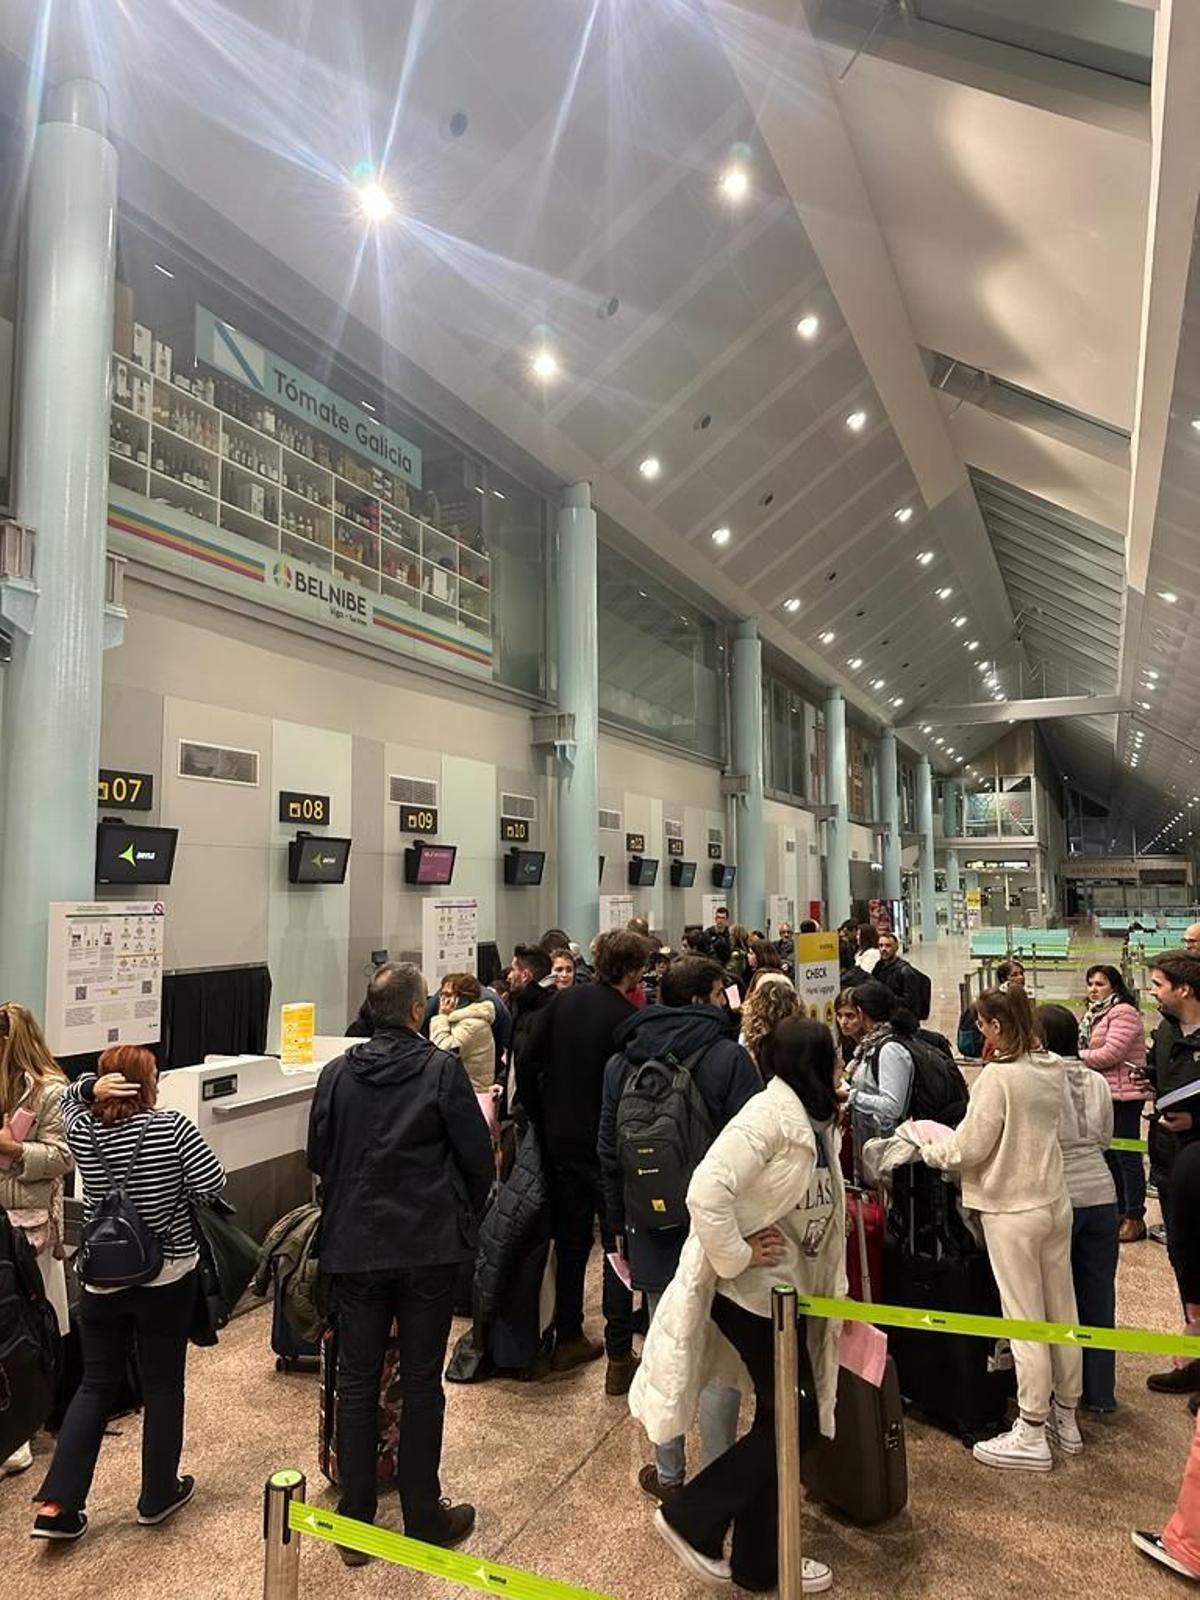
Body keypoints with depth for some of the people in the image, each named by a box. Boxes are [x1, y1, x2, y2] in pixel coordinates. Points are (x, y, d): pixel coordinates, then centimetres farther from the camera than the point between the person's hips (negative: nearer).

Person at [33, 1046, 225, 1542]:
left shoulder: (82, 1131, -8)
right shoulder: (171, 1127, -19)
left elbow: (68, 1098, 14)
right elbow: (213, 1183, -17)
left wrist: (90, 1087, -8)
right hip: (167, 1279, -3)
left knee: (95, 1386, 19)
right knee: (163, 1386, 13)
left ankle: (56, 1505, 17)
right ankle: (157, 1497, 27)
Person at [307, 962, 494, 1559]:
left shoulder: (336, 1073, -3)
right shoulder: (442, 1069, -13)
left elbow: (317, 1159, 7)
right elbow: (478, 1159, -9)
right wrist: (464, 1218, 10)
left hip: (353, 1247, 3)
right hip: (430, 1247, -2)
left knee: (355, 1383, 15)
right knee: (421, 1385, 11)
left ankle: (355, 1525, 26)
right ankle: (423, 1520, 25)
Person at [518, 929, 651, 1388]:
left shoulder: (563, 1002, -1)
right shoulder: (629, 1018, -16)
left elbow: (526, 1065, 0)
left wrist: (542, 1121, 8)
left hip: (561, 1141, 5)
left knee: (571, 1239, 18)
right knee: (618, 1246, 7)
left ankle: (568, 1340, 29)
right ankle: (620, 1358, 10)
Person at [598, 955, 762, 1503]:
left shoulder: (621, 1063, 2)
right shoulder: (727, 1057, -14)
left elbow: (609, 1153, 8)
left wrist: (620, 1227, 16)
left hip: (653, 1231, 4)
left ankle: (668, 1473, 29)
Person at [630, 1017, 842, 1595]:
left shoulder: (812, 1121, 7)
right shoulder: (770, 1114, -23)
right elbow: (707, 1191, -32)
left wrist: (834, 1291, 16)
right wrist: (735, 1258, -21)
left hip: (789, 1290, 9)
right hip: (753, 1290, -9)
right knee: (794, 1417, -1)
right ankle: (690, 1517, 13)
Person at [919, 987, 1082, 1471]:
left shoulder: (998, 1076, -22)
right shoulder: (1053, 1069, 1)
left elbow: (969, 1149, -17)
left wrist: (927, 1150, 2)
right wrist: (944, 1141, 14)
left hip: (1012, 1211, -7)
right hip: (1054, 1202, 7)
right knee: (1062, 1313, 18)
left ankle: (1031, 1436, 17)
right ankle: (1066, 1417, 34)